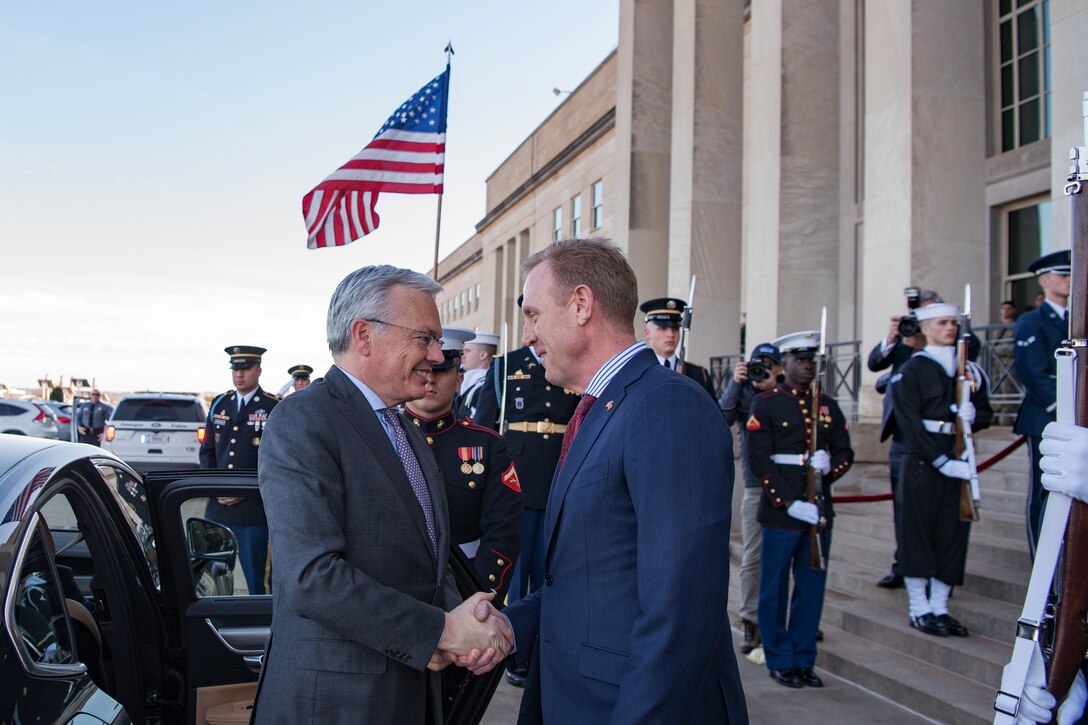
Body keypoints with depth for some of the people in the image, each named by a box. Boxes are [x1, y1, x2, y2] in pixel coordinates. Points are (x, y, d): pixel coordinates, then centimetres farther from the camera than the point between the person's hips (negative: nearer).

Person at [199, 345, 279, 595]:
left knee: (256, 581, 1)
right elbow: (207, 450, 15)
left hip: (254, 511, -5)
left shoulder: (274, 408, -3)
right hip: (217, 508, 5)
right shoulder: (219, 404, 13)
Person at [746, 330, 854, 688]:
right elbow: (758, 461, -9)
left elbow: (845, 453, 13)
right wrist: (790, 503, -17)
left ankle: (804, 659, 22)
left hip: (819, 508, 5)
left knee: (812, 586, 10)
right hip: (780, 508, -4)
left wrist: (829, 466, -11)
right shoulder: (766, 403, -3)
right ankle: (780, 661, 18)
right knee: (775, 588, 5)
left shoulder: (828, 405, 12)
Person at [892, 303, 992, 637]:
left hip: (958, 461, 5)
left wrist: (974, 415, -7)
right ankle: (919, 610, 8)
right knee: (918, 532, 0)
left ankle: (939, 608, 15)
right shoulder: (912, 371, -3)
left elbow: (985, 412, 18)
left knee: (953, 534, 6)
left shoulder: (969, 369, 14)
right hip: (922, 463, -5)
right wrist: (942, 461, -18)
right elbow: (911, 424, -11)